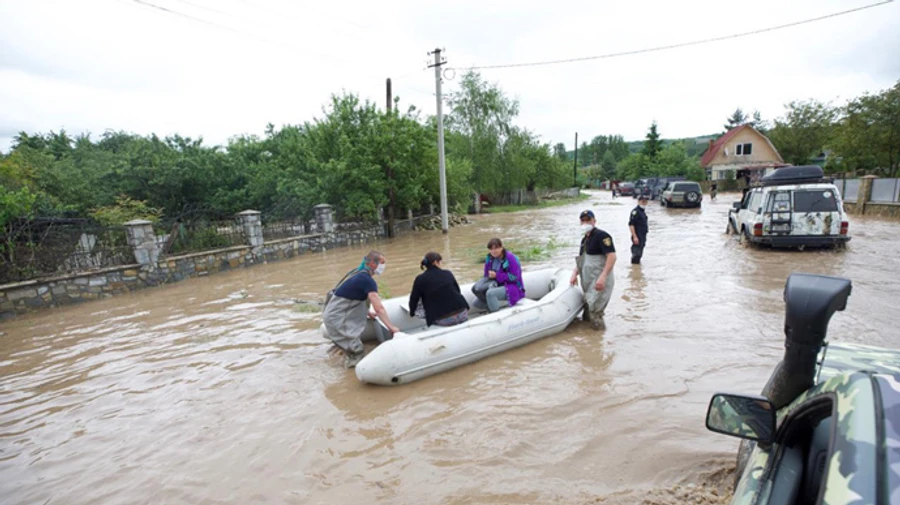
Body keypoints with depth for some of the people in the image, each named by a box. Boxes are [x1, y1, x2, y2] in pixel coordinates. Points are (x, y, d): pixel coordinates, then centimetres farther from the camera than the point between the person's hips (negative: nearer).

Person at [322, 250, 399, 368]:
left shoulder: (361, 275, 10)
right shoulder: (367, 280, -20)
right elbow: (379, 308, -23)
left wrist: (368, 312, 28)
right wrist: (391, 327, -18)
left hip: (336, 314, 10)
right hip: (336, 318, -10)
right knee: (356, 348, -2)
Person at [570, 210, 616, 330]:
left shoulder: (601, 236, -11)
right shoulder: (584, 239, 17)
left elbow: (612, 256, -21)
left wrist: (603, 277, -29)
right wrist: (575, 273, 8)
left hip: (600, 282, -9)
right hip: (588, 282, 9)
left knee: (594, 310, -10)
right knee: (588, 307, 15)